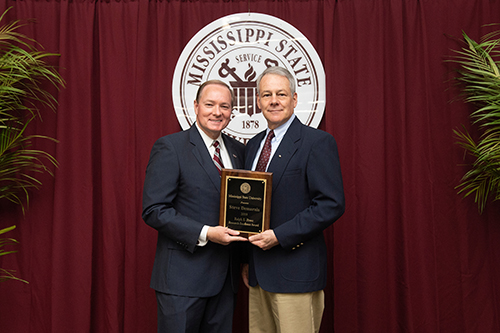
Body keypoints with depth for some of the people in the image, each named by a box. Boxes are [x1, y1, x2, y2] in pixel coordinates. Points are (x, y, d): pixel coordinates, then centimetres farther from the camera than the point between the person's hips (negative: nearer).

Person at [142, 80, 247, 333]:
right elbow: (153, 210, -14)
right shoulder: (170, 148, -8)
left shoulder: (237, 150, 11)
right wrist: (205, 233, -20)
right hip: (183, 276, -6)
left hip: (225, 275, 6)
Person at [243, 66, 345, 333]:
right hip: (258, 271, 7)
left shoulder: (318, 143, -9)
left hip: (295, 272, -6)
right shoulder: (253, 146, 13)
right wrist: (247, 259, 13)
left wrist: (279, 236, -19)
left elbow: (332, 204, -16)